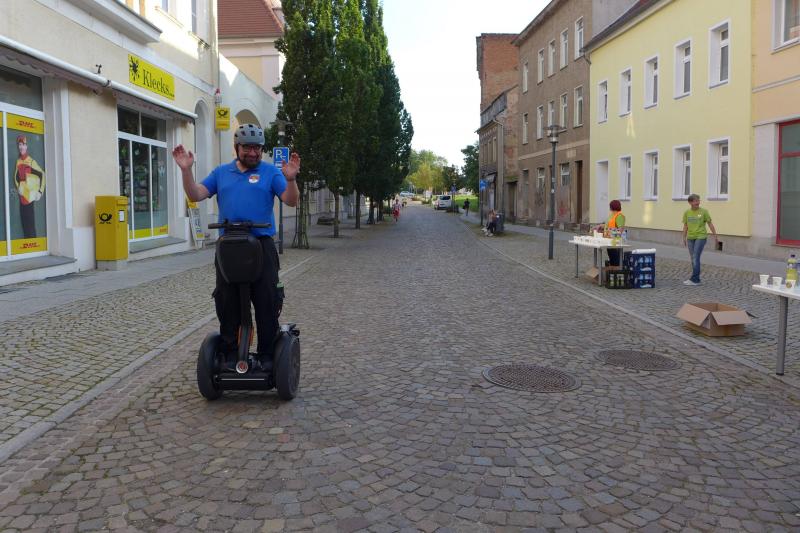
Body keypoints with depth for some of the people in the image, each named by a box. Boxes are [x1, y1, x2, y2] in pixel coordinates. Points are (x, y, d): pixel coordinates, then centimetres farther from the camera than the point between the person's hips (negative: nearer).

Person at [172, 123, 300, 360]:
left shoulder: (270, 172, 6)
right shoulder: (221, 172, 15)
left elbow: (291, 201, -5)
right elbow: (195, 195, 8)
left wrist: (290, 179, -24)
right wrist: (186, 170, -6)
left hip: (261, 245, -3)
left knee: (267, 301, 0)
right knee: (226, 303, 9)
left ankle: (268, 353, 10)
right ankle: (228, 354, 21)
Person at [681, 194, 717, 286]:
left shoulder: (704, 212, -5)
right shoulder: (686, 212, 4)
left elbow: (710, 224, 0)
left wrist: (715, 236, 0)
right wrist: (684, 238, 10)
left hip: (701, 237, -4)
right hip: (690, 238, 4)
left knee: (695, 258, -11)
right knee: (692, 258, 7)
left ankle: (694, 279, -9)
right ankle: (697, 279, 14)